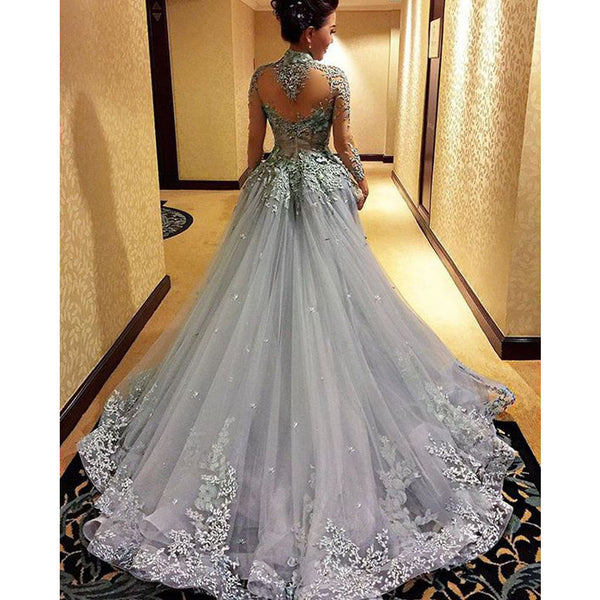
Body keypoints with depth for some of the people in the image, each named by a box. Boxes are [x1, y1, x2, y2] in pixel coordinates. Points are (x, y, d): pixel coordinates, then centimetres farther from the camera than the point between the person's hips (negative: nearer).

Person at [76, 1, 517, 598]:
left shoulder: (261, 77, 1)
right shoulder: (334, 78, -10)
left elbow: (254, 144, 6)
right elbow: (344, 144, -4)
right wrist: (361, 181, 14)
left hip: (271, 189, 4)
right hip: (322, 194, -3)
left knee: (261, 292, 13)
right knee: (326, 293, 8)